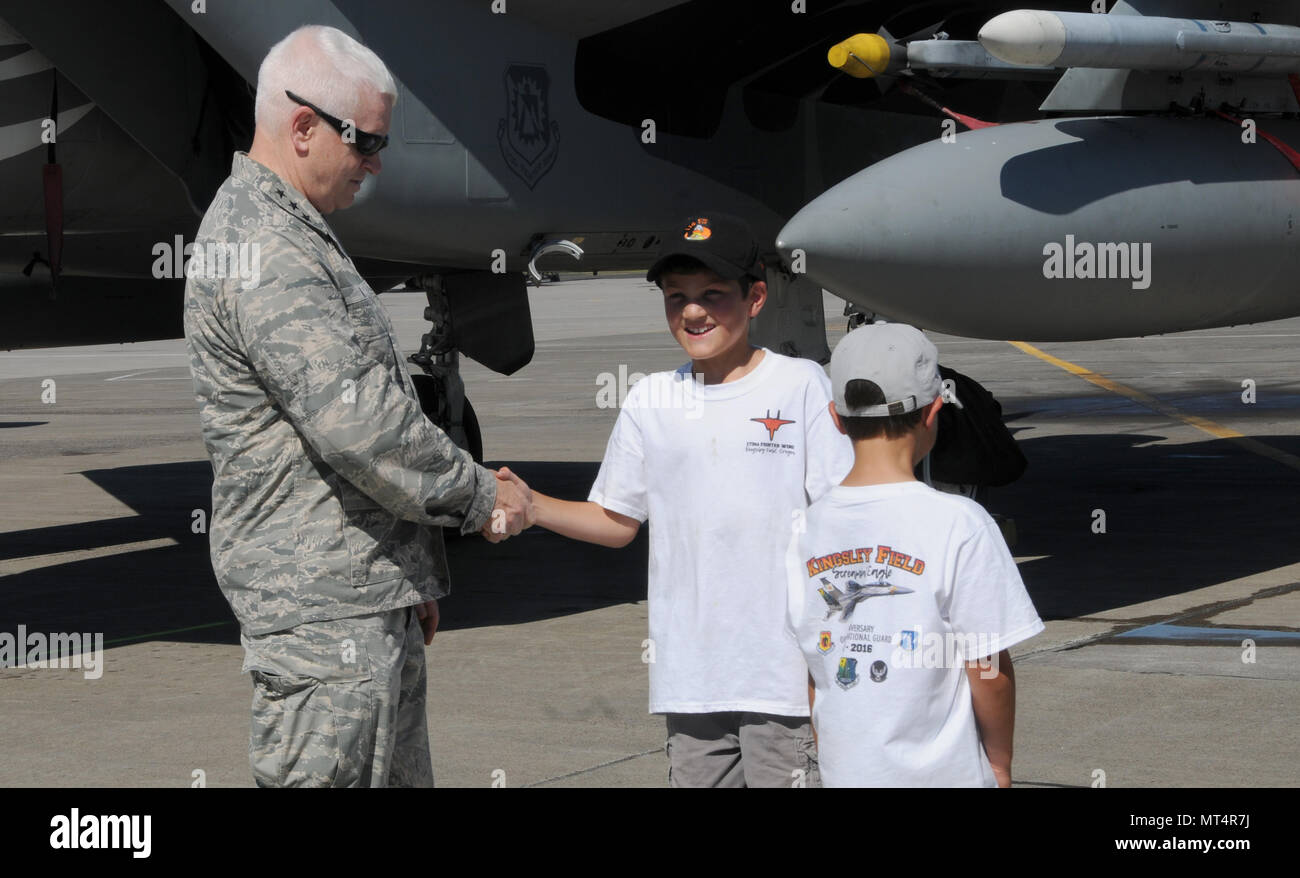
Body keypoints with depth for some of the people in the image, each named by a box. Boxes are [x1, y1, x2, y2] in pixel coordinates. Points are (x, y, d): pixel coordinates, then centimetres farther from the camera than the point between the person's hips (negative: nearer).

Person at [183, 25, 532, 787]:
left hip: (370, 592, 11)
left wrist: (416, 575, 23)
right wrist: (480, 497, -11)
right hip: (322, 604, -11)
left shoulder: (295, 234, 19)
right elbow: (356, 422, -24)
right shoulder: (265, 249, -17)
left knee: (401, 774, 13)